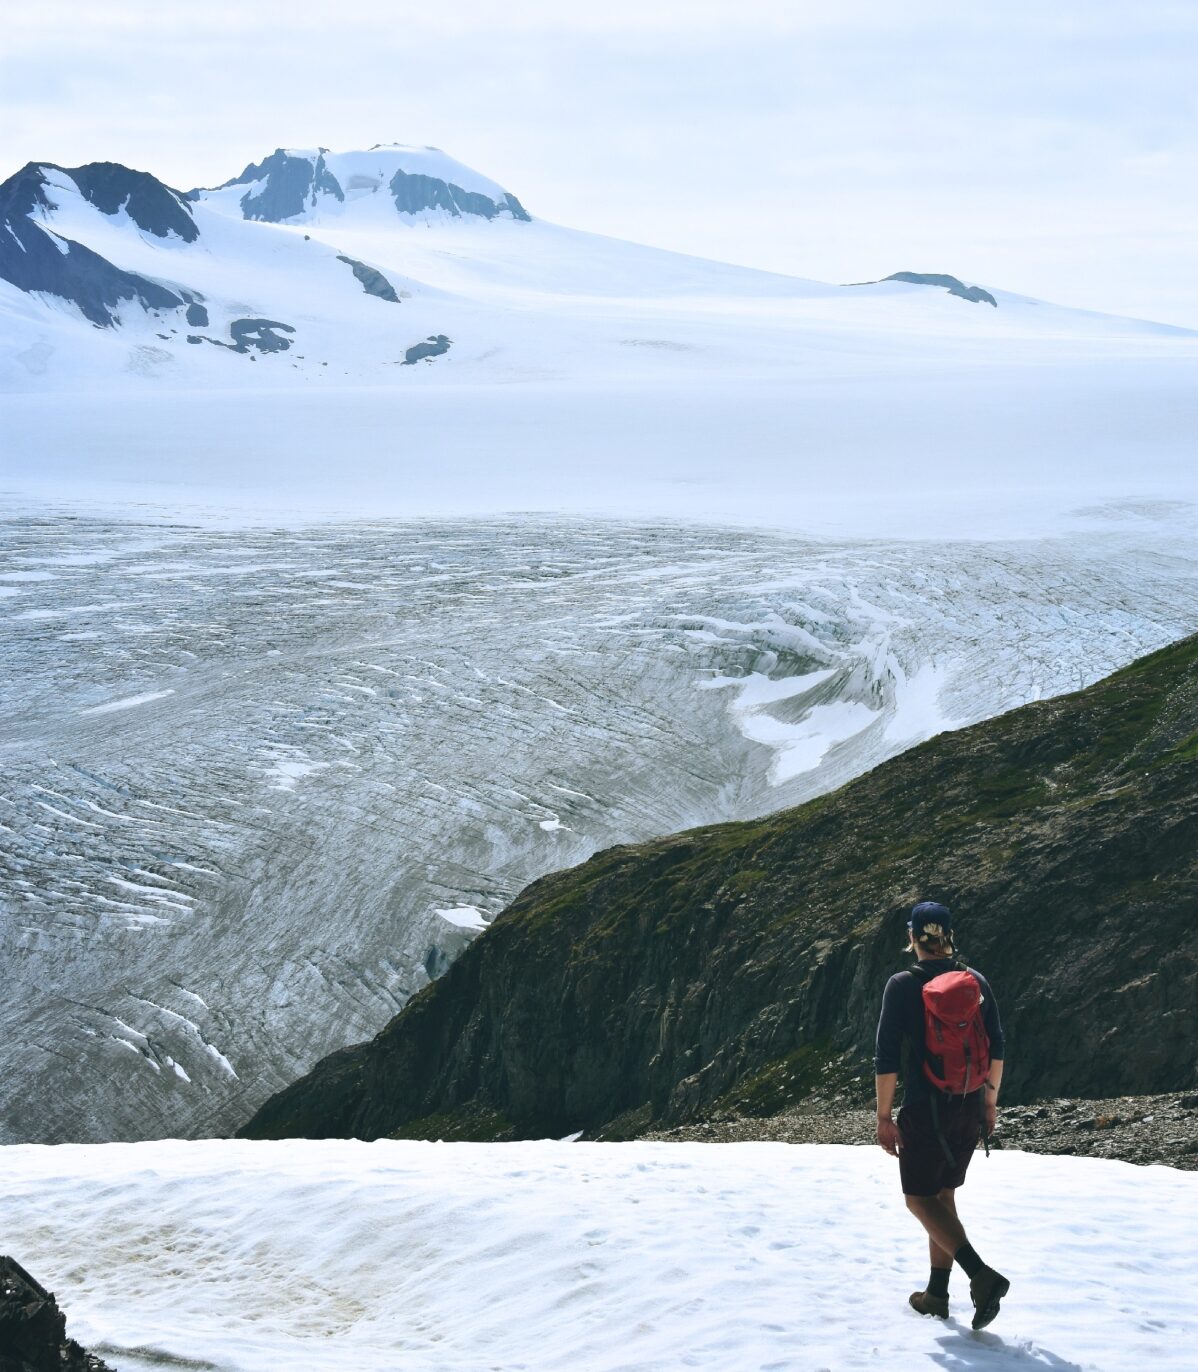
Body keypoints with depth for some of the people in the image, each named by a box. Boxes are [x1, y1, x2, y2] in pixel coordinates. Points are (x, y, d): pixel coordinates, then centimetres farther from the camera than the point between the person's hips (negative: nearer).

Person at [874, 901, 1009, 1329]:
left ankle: (982, 1276, -16)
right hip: (970, 1107, 6)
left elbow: (887, 1058, -13)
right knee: (943, 1195, 18)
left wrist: (884, 1118, -6)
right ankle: (937, 1294, 22)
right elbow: (996, 1048, 8)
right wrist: (989, 1101, 19)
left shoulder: (902, 986, -12)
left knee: (920, 1199, 3)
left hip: (926, 1109, -5)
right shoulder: (976, 982, 2)